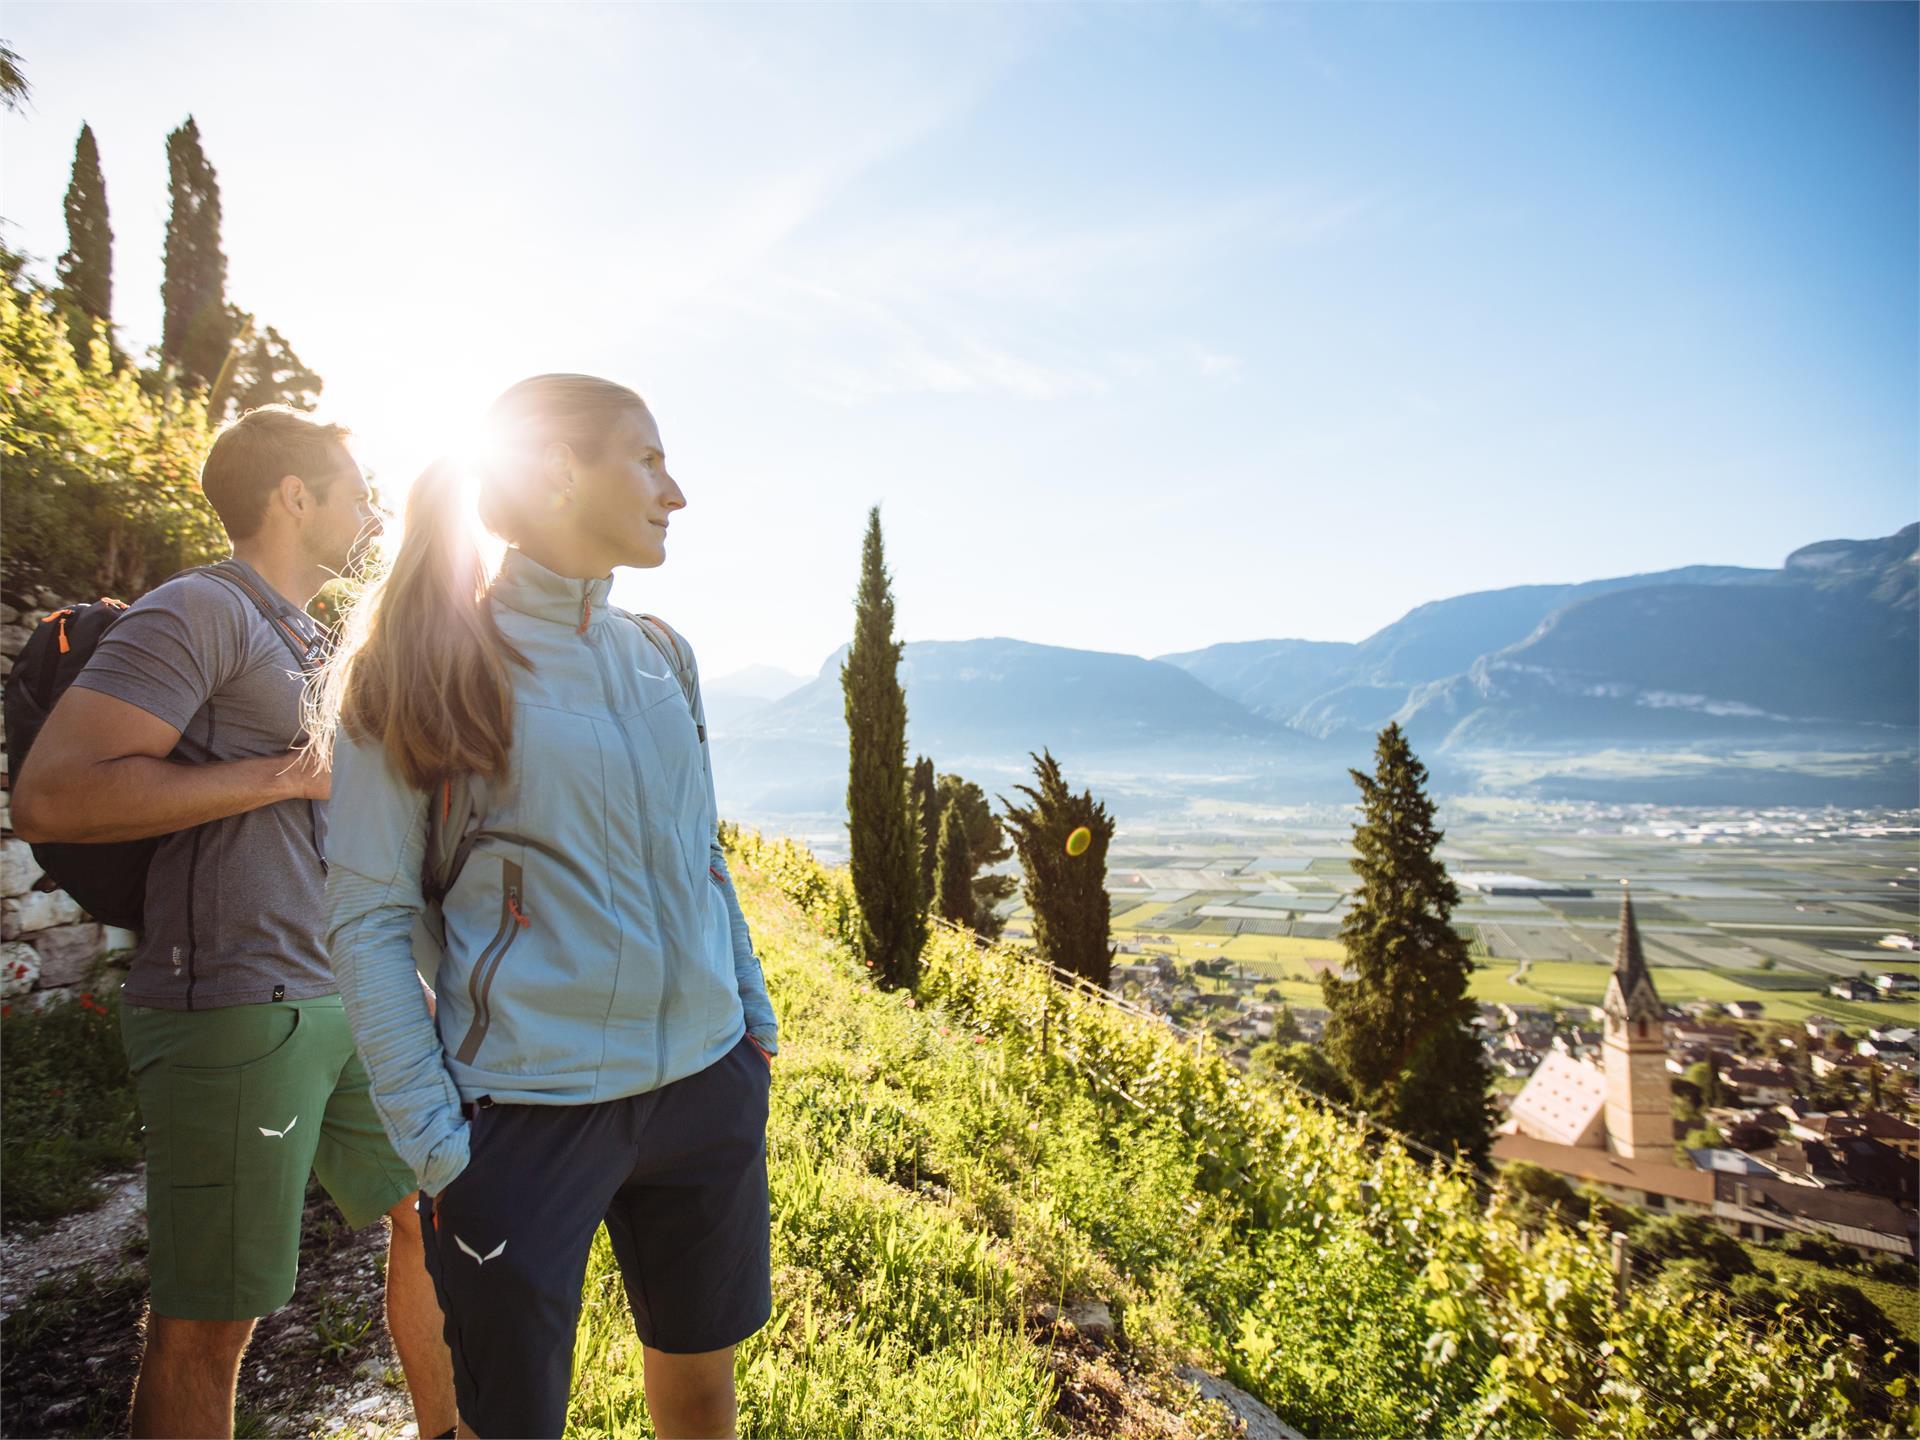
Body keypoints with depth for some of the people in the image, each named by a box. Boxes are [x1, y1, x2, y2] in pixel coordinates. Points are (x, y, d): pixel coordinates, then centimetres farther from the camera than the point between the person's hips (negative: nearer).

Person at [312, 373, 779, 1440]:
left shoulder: (660, 655, 7)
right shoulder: (427, 668, -8)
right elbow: (367, 917, -7)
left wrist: (754, 1014, 13)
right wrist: (431, 1137, -11)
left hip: (707, 1086, 5)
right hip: (529, 1111, -5)